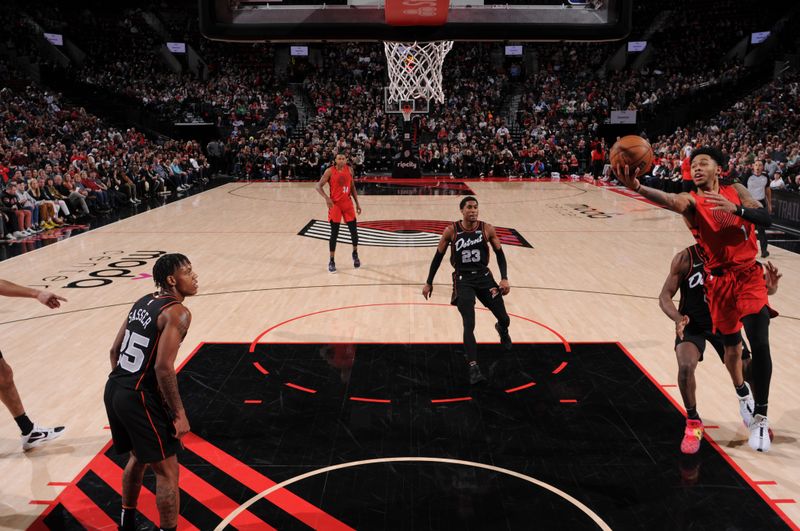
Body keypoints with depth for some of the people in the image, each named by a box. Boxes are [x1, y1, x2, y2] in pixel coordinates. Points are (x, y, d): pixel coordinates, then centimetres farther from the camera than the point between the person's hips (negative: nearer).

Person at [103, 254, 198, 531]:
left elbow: (115, 351, 16)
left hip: (114, 390, 9)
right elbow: (163, 367, -22)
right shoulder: (177, 312, -14)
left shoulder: (142, 302, 12)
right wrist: (179, 413, -15)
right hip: (139, 397, -9)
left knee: (138, 457, 29)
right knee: (167, 471, 4)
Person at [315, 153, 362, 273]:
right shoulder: (330, 171, -10)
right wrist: (326, 198, -28)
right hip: (335, 204, -4)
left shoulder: (349, 170, 3)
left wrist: (357, 203, 9)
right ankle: (331, 261, 9)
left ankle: (355, 254, 30)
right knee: (334, 234, -3)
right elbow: (318, 186, -11)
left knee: (354, 231, 4)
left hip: (347, 203, 4)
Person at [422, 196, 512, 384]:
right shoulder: (451, 231, -8)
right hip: (463, 280, -2)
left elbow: (500, 254, 3)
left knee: (504, 319, 7)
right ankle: (473, 367, -8)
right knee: (469, 325, -13)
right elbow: (438, 256, 1)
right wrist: (429, 282, 3)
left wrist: (504, 278, -8)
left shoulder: (487, 229, -5)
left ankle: (502, 330, 46)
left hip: (484, 277, 2)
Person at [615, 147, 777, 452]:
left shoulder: (736, 191, 4)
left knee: (760, 345, -14)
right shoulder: (692, 201, -4)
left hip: (749, 276, 0)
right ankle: (742, 393, 44)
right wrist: (637, 188, -50)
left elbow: (765, 219, -8)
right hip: (719, 282, 0)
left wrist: (735, 208, -26)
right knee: (731, 347, 13)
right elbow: (671, 201, -29)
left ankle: (760, 418, 0)